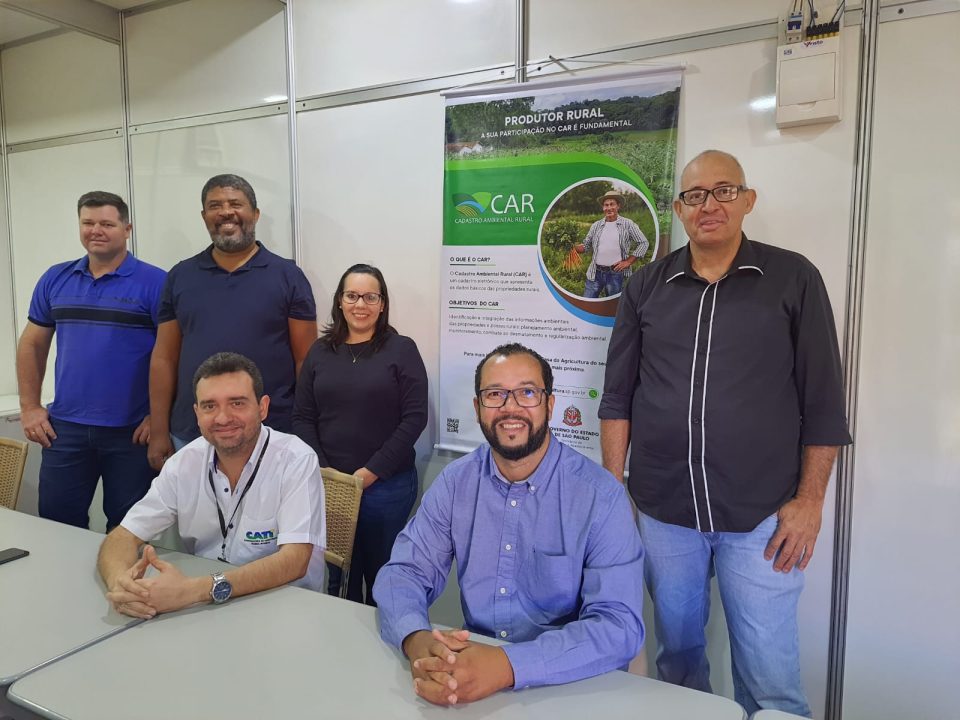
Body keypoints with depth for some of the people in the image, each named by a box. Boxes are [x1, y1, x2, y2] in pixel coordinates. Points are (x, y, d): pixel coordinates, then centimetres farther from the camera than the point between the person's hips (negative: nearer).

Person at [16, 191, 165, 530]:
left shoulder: (154, 283, -7)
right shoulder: (55, 279, 7)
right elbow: (32, 344, 15)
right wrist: (29, 407, 8)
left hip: (132, 431, -4)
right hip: (64, 428, 4)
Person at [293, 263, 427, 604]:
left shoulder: (402, 350, -2)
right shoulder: (320, 351, 8)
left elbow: (414, 418, -8)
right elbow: (302, 417, 7)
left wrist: (372, 471, -11)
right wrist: (322, 471, -6)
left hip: (387, 484, -3)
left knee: (381, 572, 8)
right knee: (337, 573, 10)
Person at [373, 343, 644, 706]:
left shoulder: (601, 496, -12)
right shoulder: (455, 481, 0)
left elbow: (619, 625, -19)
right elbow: (404, 572, -1)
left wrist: (507, 665, -31)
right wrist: (417, 641, -23)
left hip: (567, 682, -2)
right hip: (473, 662, 3)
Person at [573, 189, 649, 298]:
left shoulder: (627, 224, -2)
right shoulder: (596, 225, 7)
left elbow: (643, 243, 0)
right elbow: (586, 245, 14)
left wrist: (628, 262, -5)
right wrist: (573, 247, -7)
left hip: (616, 274, -3)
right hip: (595, 273, 3)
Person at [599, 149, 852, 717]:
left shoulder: (794, 278, -2)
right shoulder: (648, 287, 4)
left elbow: (823, 399, -2)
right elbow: (618, 396, 5)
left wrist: (809, 499, -5)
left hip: (762, 516, -2)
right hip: (663, 511, 3)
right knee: (677, 654, 18)